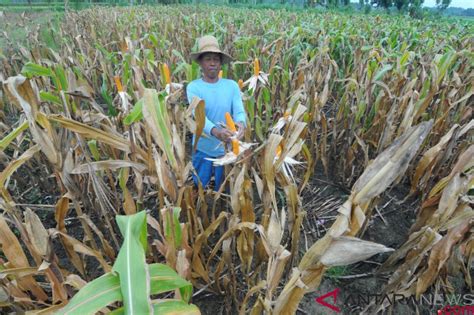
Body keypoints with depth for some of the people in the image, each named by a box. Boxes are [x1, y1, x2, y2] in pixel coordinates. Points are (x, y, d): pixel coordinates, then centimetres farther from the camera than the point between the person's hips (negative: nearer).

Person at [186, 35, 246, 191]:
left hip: (227, 149, 2)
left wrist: (241, 123, -37)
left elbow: (239, 111, -12)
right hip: (203, 149, -1)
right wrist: (215, 131, -44)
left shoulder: (232, 85, -3)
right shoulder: (193, 87, -10)